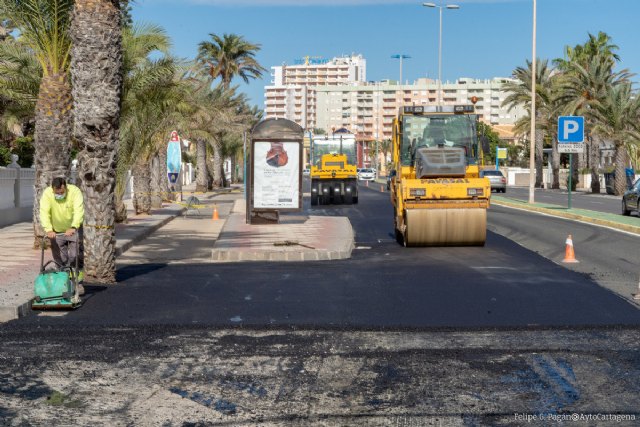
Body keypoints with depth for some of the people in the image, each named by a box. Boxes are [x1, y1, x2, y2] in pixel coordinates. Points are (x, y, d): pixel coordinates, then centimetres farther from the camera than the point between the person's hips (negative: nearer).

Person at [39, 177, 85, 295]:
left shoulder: (75, 191, -24)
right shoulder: (47, 194, -19)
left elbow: (79, 211, -34)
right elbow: (44, 213, -27)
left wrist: (73, 227, -48)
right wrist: (48, 229, -41)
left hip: (73, 229, -2)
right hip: (56, 231, 2)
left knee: (76, 256, -7)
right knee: (60, 258, 5)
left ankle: (78, 282, 3)